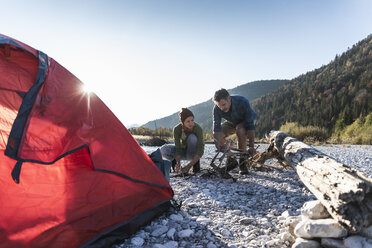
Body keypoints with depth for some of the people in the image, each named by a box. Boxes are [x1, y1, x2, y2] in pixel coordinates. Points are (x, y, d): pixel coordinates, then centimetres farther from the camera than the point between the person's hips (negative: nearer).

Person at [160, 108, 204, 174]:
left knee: (192, 137, -35)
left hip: (193, 153, -1)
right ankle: (174, 160, 5)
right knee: (163, 150, -28)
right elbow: (178, 149, -24)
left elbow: (200, 150, -32)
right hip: (182, 151, 1)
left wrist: (189, 166, -41)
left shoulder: (198, 128, -29)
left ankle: (196, 162, -13)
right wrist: (178, 163, -42)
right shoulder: (176, 129, -24)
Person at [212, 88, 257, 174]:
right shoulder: (217, 109, -27)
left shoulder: (242, 102, -38)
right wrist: (218, 143, -48)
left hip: (246, 121, -4)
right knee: (216, 135, -20)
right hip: (232, 122, 4)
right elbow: (216, 127, -30)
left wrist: (251, 146, -41)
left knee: (240, 130, -37)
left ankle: (242, 162, -22)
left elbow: (250, 125, -37)